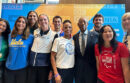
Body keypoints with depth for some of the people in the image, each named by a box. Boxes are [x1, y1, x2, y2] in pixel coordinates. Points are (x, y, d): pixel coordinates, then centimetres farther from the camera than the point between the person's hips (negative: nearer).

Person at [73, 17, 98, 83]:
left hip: (91, 67, -2)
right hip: (78, 68, 2)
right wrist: (75, 65, 3)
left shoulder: (95, 35, -3)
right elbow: (75, 52, 8)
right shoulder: (75, 37, 5)